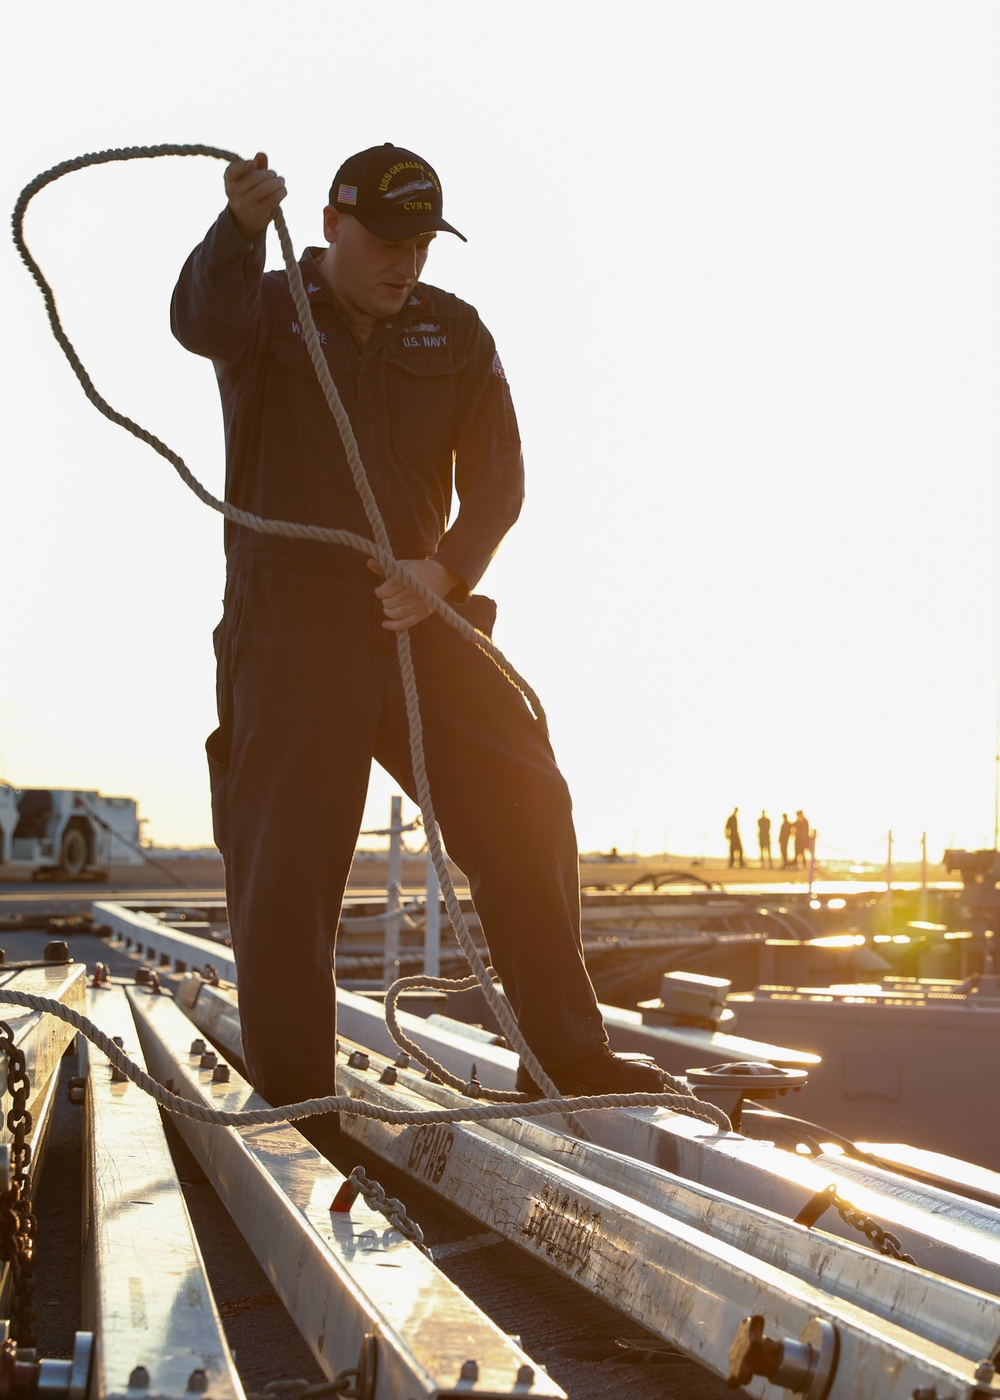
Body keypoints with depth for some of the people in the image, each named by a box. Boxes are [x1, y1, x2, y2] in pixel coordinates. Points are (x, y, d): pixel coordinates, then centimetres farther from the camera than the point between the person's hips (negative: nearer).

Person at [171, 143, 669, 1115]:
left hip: (423, 620, 3)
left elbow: (497, 477, 4)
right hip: (290, 627, -3)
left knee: (525, 810, -2)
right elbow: (200, 318, -23)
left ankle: (569, 1056, 8)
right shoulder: (267, 311, 2)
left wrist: (447, 570, -15)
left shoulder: (454, 334, 11)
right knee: (284, 863, -4)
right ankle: (293, 1098, 7)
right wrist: (240, 225, -43)